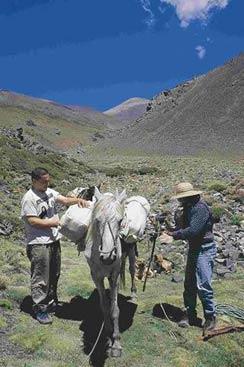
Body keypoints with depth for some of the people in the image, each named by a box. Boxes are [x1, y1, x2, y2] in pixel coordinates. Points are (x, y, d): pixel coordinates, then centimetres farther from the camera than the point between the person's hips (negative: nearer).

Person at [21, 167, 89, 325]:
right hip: (39, 244, -8)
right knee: (40, 278, 2)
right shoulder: (29, 198, -13)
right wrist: (52, 223, -14)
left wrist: (77, 200, -21)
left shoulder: (50, 192, 8)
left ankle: (51, 302, 37)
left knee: (54, 275, 19)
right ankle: (40, 309, 16)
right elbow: (32, 221, -18)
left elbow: (64, 200, -3)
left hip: (54, 240, 8)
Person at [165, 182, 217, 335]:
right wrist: (173, 230, -4)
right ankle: (190, 314, 25)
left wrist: (175, 234, -19)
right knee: (189, 284, 13)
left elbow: (193, 231, -28)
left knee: (203, 285, -6)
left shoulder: (200, 208, -21)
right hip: (194, 248, 9)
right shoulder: (189, 208, 9)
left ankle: (211, 318, 11)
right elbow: (184, 226, 12)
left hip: (205, 249, -9)